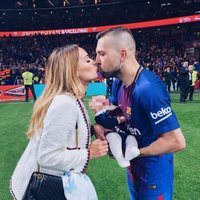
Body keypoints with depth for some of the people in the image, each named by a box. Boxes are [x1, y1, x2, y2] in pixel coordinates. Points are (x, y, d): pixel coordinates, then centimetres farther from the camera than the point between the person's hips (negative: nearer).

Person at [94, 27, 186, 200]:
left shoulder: (148, 88, -31)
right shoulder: (119, 84, -3)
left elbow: (177, 141, -30)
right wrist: (100, 124, -10)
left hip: (153, 172, -8)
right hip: (133, 167, 8)